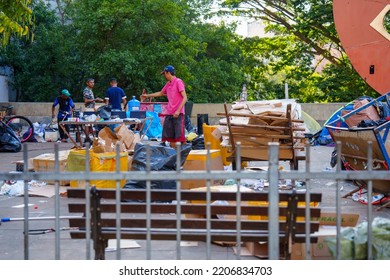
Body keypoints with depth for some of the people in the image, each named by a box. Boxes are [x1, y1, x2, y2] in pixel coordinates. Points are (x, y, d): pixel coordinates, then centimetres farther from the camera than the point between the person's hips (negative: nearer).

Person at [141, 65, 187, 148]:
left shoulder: (178, 82, -7)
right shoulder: (168, 84, 16)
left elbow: (184, 97, -14)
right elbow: (161, 93, 35)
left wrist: (178, 111, -21)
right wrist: (147, 95, 40)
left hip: (178, 114, -8)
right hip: (169, 113, 8)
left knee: (180, 136, -11)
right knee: (169, 136, 7)